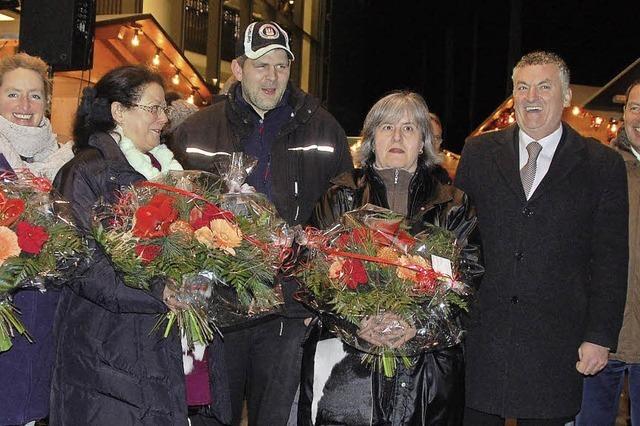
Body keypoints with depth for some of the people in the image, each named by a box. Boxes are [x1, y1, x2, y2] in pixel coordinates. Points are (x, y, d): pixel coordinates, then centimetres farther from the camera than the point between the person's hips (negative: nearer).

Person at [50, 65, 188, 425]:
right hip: (105, 346, -7)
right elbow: (84, 264, -18)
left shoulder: (162, 166, 15)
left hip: (160, 342, 7)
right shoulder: (85, 172, -9)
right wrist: (158, 293, -29)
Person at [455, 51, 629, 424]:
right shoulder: (479, 153, 6)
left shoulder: (603, 165, 1)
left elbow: (610, 262, 0)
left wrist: (601, 337, -5)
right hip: (482, 335, 2)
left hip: (555, 343, -1)